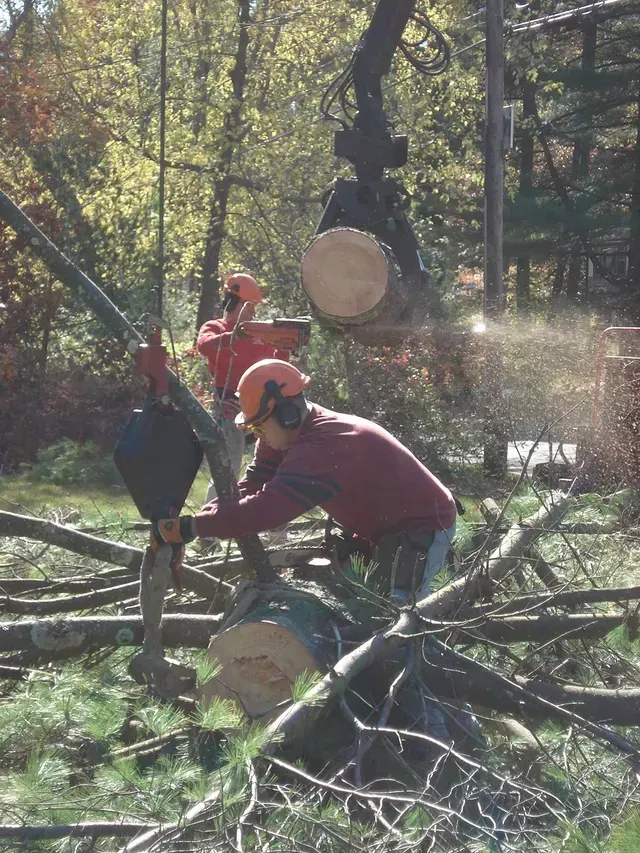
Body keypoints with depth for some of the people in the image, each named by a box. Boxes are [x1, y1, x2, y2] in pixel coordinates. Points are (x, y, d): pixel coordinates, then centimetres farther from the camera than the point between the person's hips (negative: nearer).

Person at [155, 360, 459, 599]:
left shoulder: (322, 447, -34)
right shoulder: (293, 433, -2)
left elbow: (265, 510, -43)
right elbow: (251, 487, -5)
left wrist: (188, 528, -39)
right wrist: (201, 520, -21)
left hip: (424, 527, -10)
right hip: (386, 529, 10)